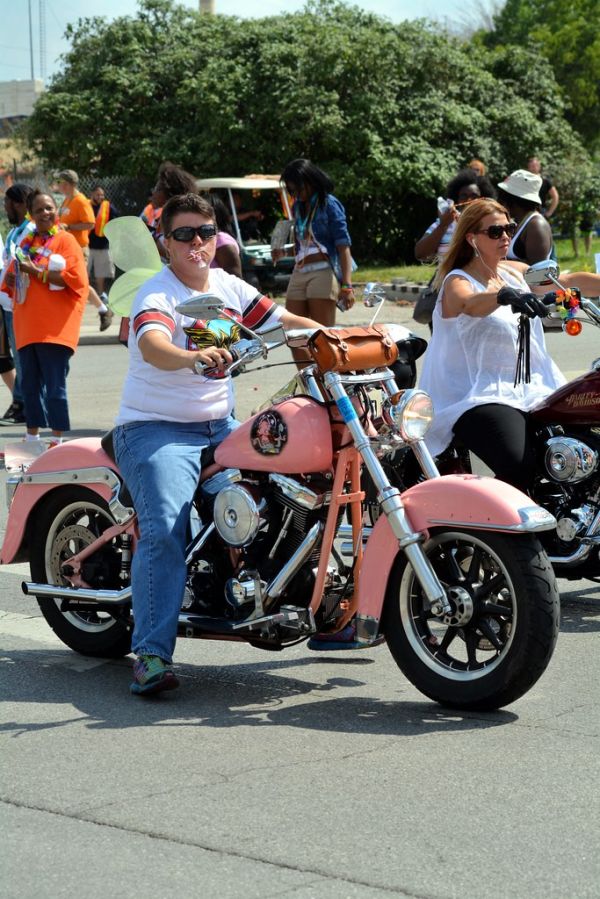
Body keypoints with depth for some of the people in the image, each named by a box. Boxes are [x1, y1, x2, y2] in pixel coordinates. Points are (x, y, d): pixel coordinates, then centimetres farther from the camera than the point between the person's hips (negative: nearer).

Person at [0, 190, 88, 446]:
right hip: (27, 328, 6)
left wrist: (37, 272, -15)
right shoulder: (26, 242, 15)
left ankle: (57, 441, 2)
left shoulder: (65, 240, -3)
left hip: (54, 328, -6)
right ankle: (32, 439, 21)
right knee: (30, 384, 11)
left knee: (54, 385, -5)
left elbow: (76, 278, -14)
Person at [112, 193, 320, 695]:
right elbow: (153, 347, -33)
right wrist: (193, 357, -54)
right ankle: (152, 655, -26)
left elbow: (284, 321, 8)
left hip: (220, 426, 7)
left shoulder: (230, 288, 10)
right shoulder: (157, 294, -12)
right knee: (165, 530, -26)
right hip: (156, 429, -7)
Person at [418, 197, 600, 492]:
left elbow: (569, 280, 18)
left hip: (529, 389, 7)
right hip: (480, 397, -7)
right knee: (519, 467, -32)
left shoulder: (515, 272, 17)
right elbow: (470, 304, -28)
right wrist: (505, 296, -48)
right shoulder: (457, 281, -4)